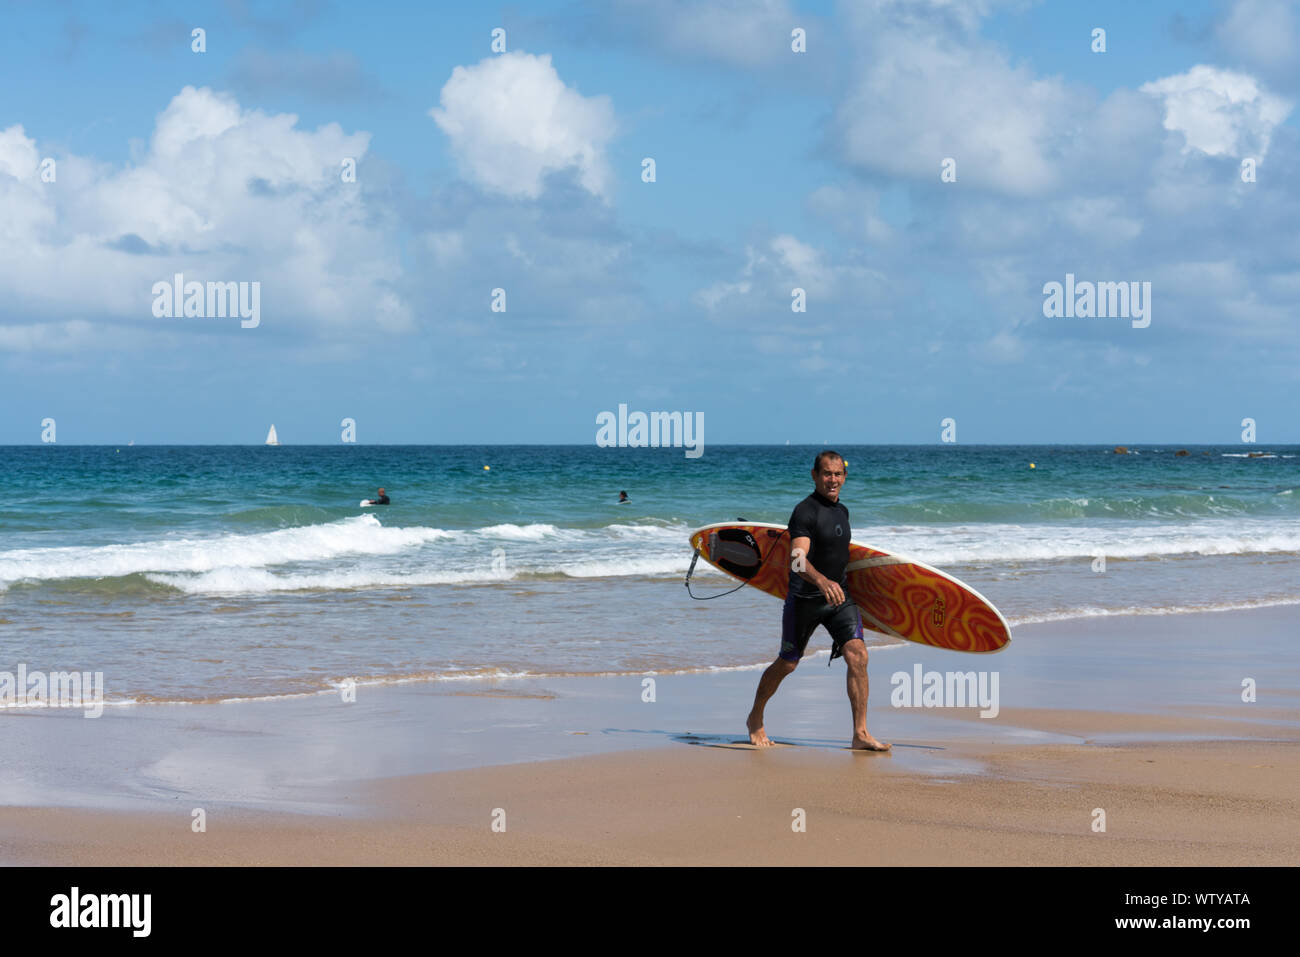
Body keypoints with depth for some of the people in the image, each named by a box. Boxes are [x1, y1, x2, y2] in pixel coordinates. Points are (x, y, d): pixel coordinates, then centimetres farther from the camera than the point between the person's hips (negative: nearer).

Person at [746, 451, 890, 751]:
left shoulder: (842, 511, 9)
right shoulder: (805, 511, -17)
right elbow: (797, 560, -32)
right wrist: (822, 581, -49)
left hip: (838, 597, 6)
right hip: (804, 599, -6)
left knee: (858, 655, -13)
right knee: (788, 664, 6)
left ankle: (860, 734, -13)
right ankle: (755, 720, 31)